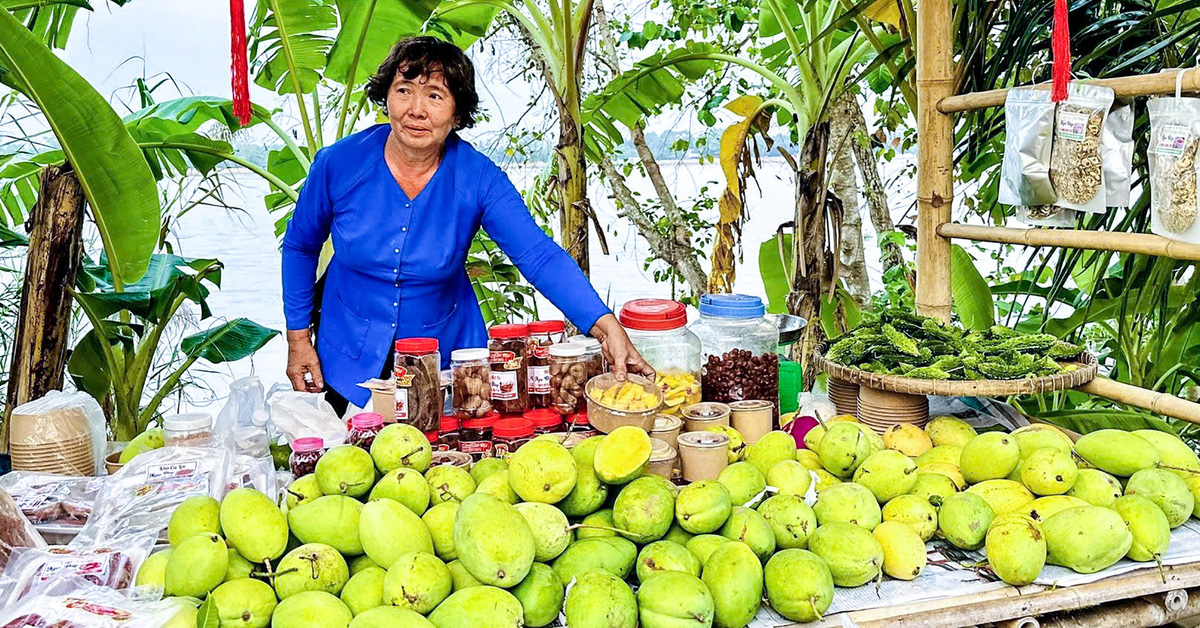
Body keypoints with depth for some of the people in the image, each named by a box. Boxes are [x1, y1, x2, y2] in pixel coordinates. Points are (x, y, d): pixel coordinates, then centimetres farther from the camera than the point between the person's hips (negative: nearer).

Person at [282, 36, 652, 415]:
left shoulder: (478, 178, -18)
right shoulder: (339, 164, -14)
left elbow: (540, 256, -27)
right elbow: (300, 245, 2)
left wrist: (605, 326, -41)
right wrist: (298, 337, 1)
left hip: (447, 364, 0)